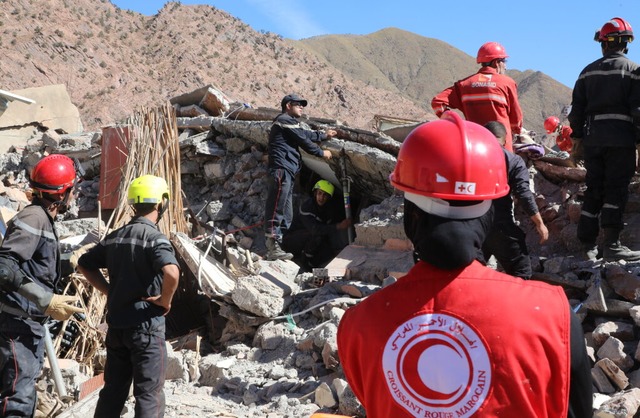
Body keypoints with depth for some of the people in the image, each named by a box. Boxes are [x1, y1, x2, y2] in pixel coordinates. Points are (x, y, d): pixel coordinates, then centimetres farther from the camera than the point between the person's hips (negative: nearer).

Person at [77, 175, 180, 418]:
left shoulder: (115, 237, 8)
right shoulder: (155, 238, -15)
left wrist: (110, 291, 12)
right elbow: (171, 273, -33)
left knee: (113, 389, 16)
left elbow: (84, 264, 17)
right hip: (146, 325, -7)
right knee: (149, 393, 2)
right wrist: (165, 300, -15)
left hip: (116, 323, 7)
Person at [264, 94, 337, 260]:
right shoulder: (285, 120, -5)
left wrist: (324, 135, 46)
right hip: (281, 170, -11)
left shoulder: (290, 123, 27)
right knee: (276, 210, -14)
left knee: (286, 214, 9)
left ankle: (275, 247, 9)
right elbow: (303, 140, -5)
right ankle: (273, 248, -18)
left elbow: (306, 134, 36)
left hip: (287, 172, 11)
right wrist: (321, 152, 7)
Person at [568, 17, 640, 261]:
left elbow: (576, 108, 10)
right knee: (616, 190, -4)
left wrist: (578, 136, 16)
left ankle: (587, 244, 9)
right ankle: (611, 245, -10)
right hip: (620, 137, -4)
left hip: (592, 137, 4)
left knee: (593, 189, 9)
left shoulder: (588, 72, 11)